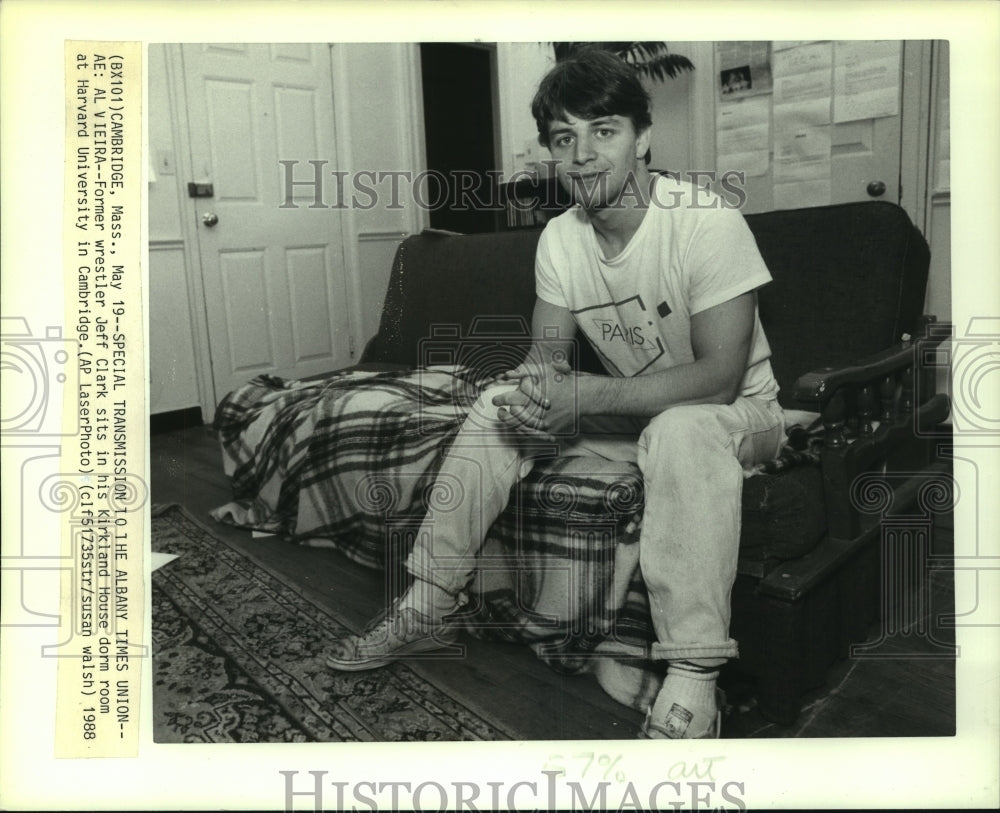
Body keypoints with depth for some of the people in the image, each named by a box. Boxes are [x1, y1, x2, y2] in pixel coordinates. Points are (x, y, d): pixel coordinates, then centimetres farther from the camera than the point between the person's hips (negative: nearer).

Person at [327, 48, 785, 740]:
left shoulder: (708, 222, -23)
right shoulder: (560, 238, -4)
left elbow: (718, 377, -28)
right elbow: (549, 352, -1)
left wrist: (584, 395, -35)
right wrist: (537, 386, -26)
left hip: (738, 414, -6)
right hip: (629, 410, 6)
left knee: (682, 428, -39)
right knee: (501, 404, -8)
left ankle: (692, 680, -34)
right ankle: (429, 606, -2)